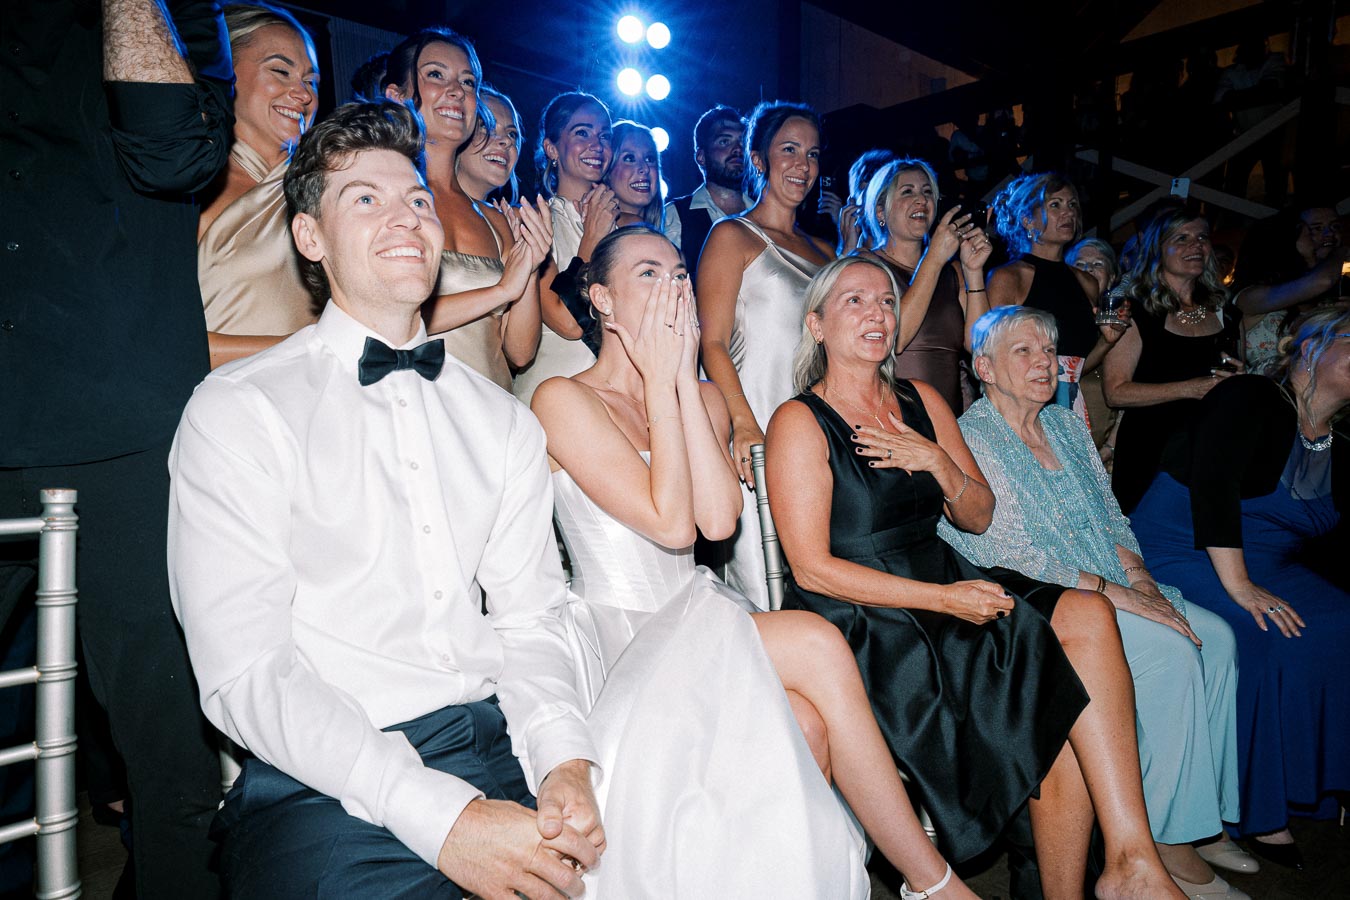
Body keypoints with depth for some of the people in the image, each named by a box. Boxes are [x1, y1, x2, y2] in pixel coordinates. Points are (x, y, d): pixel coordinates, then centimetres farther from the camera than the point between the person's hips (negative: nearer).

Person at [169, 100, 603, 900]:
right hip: (325, 782, -3)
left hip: (500, 746, 4)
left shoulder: (504, 422, 13)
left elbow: (527, 616, 8)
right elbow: (245, 672, -10)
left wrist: (565, 761, -11)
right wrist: (442, 814, -20)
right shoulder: (240, 412, -2)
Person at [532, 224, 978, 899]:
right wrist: (660, 382, -13)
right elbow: (670, 523, -18)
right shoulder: (564, 400, -7)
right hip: (621, 635, -5)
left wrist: (685, 380, -9)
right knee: (816, 647, -25)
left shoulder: (703, 397, 11)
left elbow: (718, 520, -9)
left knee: (805, 717, -26)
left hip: (699, 621, 5)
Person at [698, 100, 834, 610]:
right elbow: (712, 342, -8)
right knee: (764, 591, -7)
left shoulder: (822, 252, 22)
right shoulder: (732, 236, 3)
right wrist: (745, 424, -20)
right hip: (760, 430, -6)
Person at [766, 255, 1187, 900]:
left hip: (944, 586, 6)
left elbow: (978, 517, 14)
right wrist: (945, 598, -18)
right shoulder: (800, 423, -7)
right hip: (860, 625, -6)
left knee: (1086, 614, -18)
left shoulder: (923, 402, 13)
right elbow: (812, 568, -13)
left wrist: (937, 461, -7)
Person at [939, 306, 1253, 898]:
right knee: (1171, 651, -23)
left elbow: (1112, 519, 16)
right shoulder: (969, 441, -11)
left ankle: (1206, 818, 3)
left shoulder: (1067, 426, 15)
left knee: (1216, 637, -8)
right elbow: (1009, 557, -18)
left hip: (1110, 588, 8)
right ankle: (1168, 838, -10)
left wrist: (1140, 576, -3)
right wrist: (1114, 593, -19)